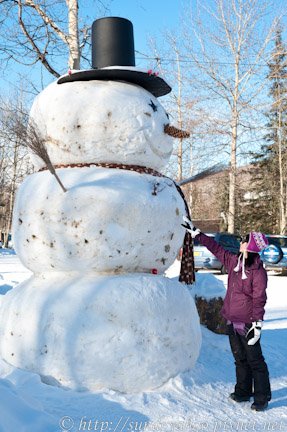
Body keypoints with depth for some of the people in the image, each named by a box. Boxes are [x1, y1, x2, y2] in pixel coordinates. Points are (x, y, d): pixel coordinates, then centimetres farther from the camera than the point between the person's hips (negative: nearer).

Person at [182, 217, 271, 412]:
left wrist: (257, 324, -17)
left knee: (255, 361, 3)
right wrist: (196, 233, 17)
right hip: (232, 320, 7)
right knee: (240, 359, 18)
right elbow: (216, 248, 15)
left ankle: (262, 398, 16)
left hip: (247, 324, -7)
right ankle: (243, 392, 32)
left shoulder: (258, 271, -16)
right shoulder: (233, 261, 4)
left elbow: (259, 299, -15)